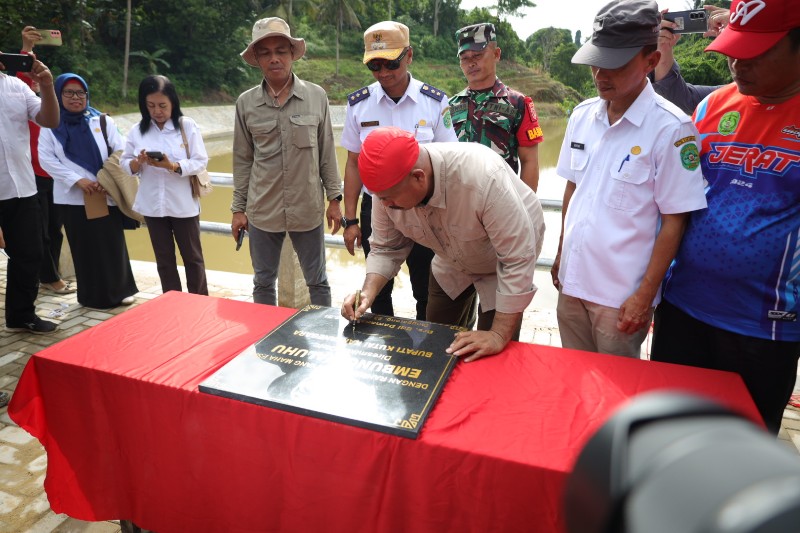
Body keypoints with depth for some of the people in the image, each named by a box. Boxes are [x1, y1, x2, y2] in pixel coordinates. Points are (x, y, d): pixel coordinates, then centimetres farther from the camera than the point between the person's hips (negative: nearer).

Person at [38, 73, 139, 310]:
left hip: (106, 195, 0)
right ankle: (93, 296, 18)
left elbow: (121, 152, 0)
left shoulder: (102, 121, 6)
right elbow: (46, 159, -2)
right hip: (73, 197, 0)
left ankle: (120, 290, 18)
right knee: (84, 247, 7)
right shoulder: (51, 126, 4)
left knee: (113, 243, 3)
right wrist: (77, 180, -13)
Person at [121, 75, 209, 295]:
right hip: (152, 205, 3)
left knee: (192, 257, 9)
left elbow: (200, 161, -10)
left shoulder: (187, 126, -6)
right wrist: (138, 162, -17)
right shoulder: (137, 130, 2)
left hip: (183, 204, -3)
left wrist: (172, 166, -24)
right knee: (164, 260, 13)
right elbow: (125, 164, 5)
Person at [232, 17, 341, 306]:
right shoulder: (246, 102, 0)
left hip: (307, 209, -1)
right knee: (263, 283, 14)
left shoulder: (316, 96, -2)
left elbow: (327, 152, 3)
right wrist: (238, 208, 6)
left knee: (317, 282, 12)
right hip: (262, 210, 1)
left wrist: (334, 198, 1)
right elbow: (242, 160, 6)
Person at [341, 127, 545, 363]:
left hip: (504, 261, -4)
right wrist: (368, 292, -27)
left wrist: (499, 335, -34)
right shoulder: (389, 183, -24)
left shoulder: (482, 177, -41)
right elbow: (386, 248, -10)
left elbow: (518, 259, -35)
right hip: (454, 263, 5)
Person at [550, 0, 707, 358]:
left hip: (622, 294, -5)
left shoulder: (670, 128, -15)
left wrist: (645, 294, -11)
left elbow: (674, 221, -12)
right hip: (572, 280, 5)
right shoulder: (582, 115, 2)